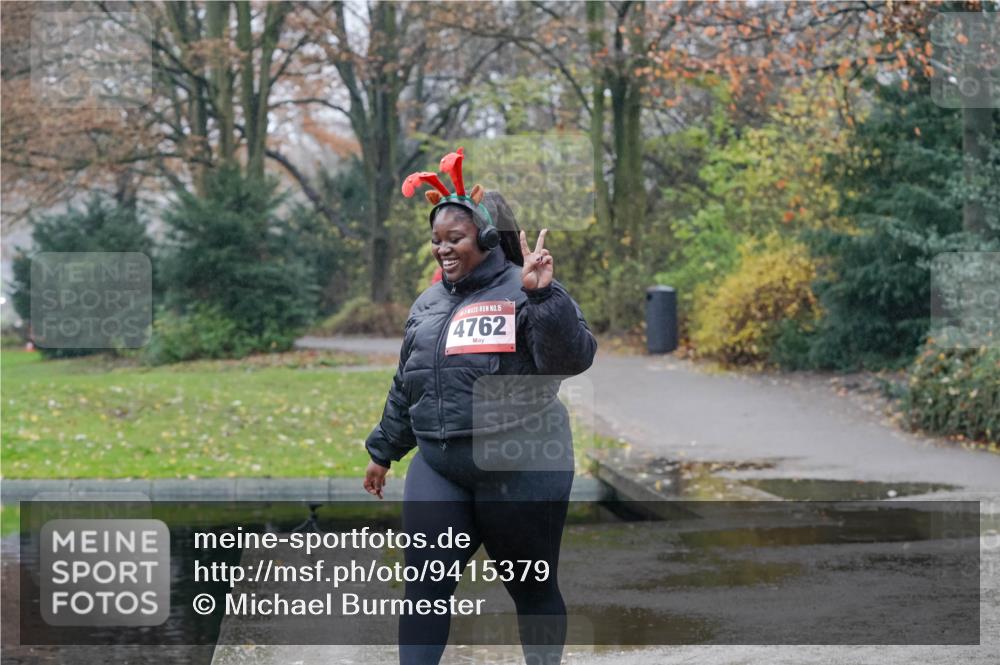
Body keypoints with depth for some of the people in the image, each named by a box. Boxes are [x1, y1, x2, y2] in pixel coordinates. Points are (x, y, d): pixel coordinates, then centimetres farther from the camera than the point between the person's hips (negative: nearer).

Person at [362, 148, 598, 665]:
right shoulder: (428, 303, 12)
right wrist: (383, 451, 28)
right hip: (438, 467, 5)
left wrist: (543, 295, -32)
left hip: (521, 469, -5)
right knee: (425, 586, -2)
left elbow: (573, 359, -22)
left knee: (532, 588, 9)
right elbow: (405, 386, 23)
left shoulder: (522, 292, -8)